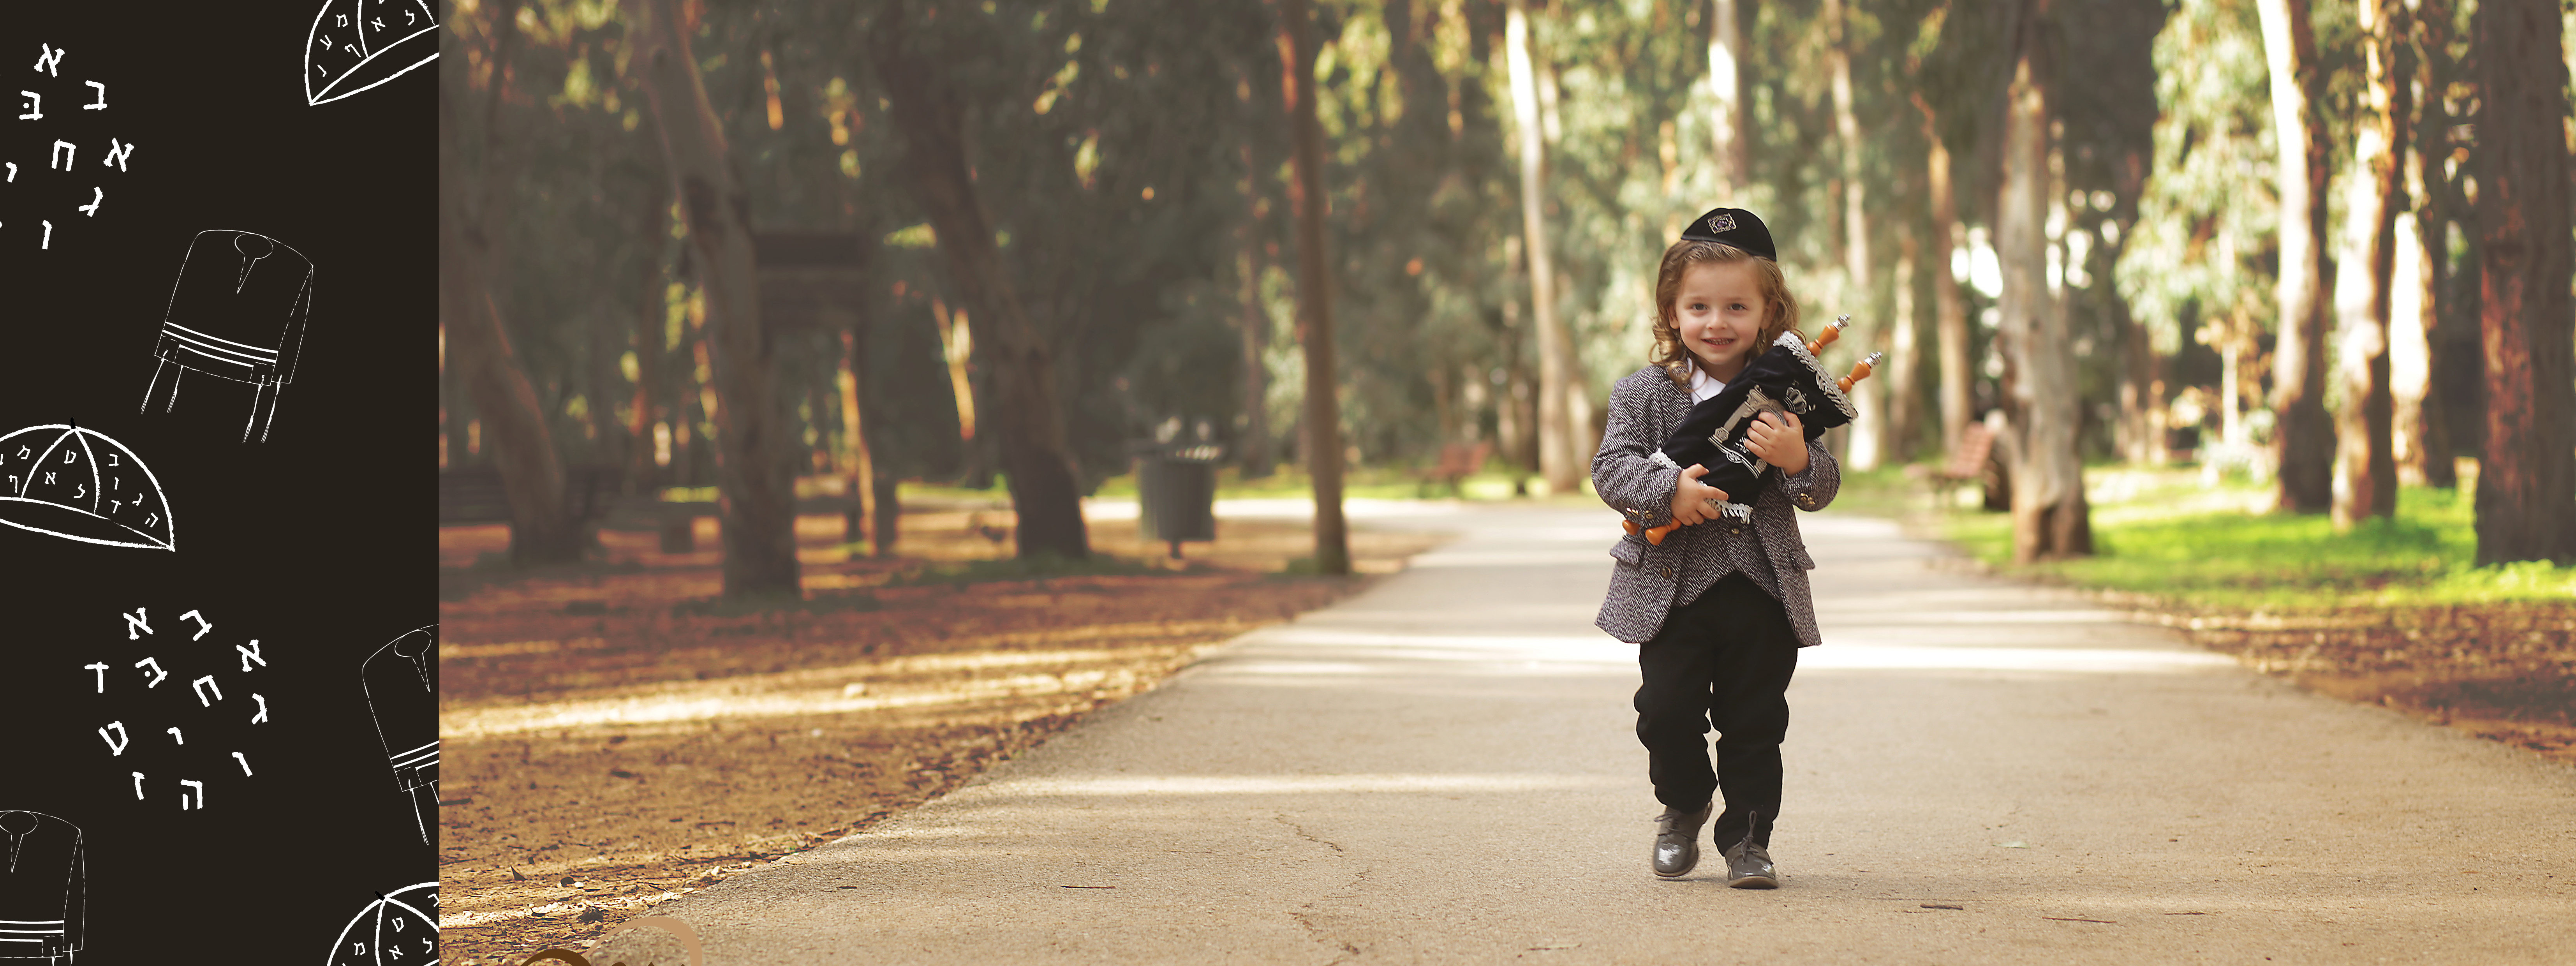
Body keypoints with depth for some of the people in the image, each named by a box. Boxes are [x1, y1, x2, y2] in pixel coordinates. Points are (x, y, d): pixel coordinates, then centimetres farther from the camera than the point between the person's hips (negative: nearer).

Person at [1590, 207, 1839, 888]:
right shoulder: (1644, 393, 1)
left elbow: (1822, 491, 2)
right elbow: (1611, 469, -6)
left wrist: (1798, 460, -20)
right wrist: (1668, 491, -23)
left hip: (1763, 591, 1)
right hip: (1672, 587, -1)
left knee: (1755, 722, 4)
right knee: (1667, 710, -3)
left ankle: (1748, 837, 19)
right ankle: (1684, 806, 25)